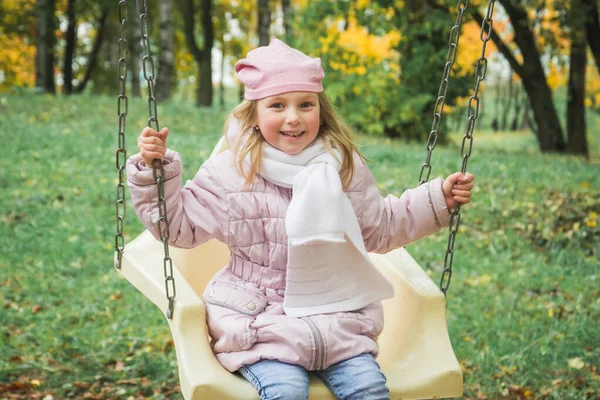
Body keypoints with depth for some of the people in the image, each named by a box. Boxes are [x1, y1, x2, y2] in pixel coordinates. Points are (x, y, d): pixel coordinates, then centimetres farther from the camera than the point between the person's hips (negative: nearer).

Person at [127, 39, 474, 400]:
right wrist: (154, 169, -10)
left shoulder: (345, 168, 4)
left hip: (337, 318, 3)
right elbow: (178, 223, 2)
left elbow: (380, 227, 17)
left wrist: (438, 198, 13)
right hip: (260, 323, -3)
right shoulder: (229, 173, -3)